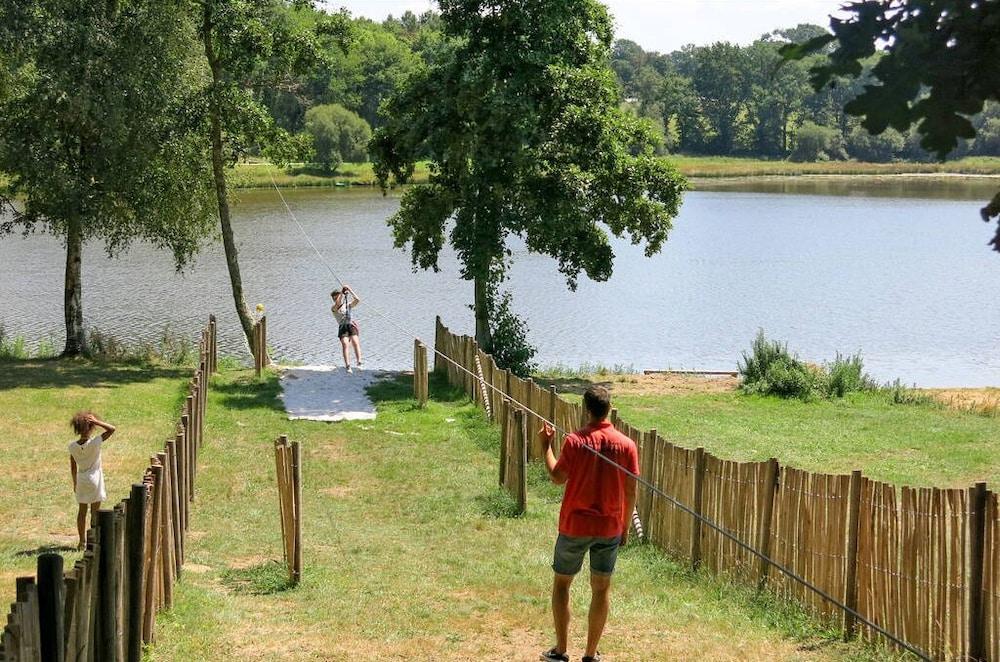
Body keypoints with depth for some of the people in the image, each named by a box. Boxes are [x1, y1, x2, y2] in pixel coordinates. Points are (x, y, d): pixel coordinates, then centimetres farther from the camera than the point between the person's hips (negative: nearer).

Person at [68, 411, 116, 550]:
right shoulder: (95, 443, -19)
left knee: (82, 511, 12)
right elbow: (112, 429, -15)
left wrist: (74, 483, 14)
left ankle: (82, 541, 16)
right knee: (95, 512, 5)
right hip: (95, 478, -4)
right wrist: (96, 421, -21)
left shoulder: (73, 446, -7)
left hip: (81, 479, 4)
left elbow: (73, 466, 2)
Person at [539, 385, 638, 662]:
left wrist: (546, 445, 7)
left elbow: (557, 477, -5)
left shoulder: (574, 441, -13)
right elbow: (631, 491, -2)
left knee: (561, 583, 14)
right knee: (601, 588, 11)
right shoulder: (626, 445, -6)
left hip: (575, 526, -2)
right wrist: (626, 526, 10)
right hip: (610, 529, 2)